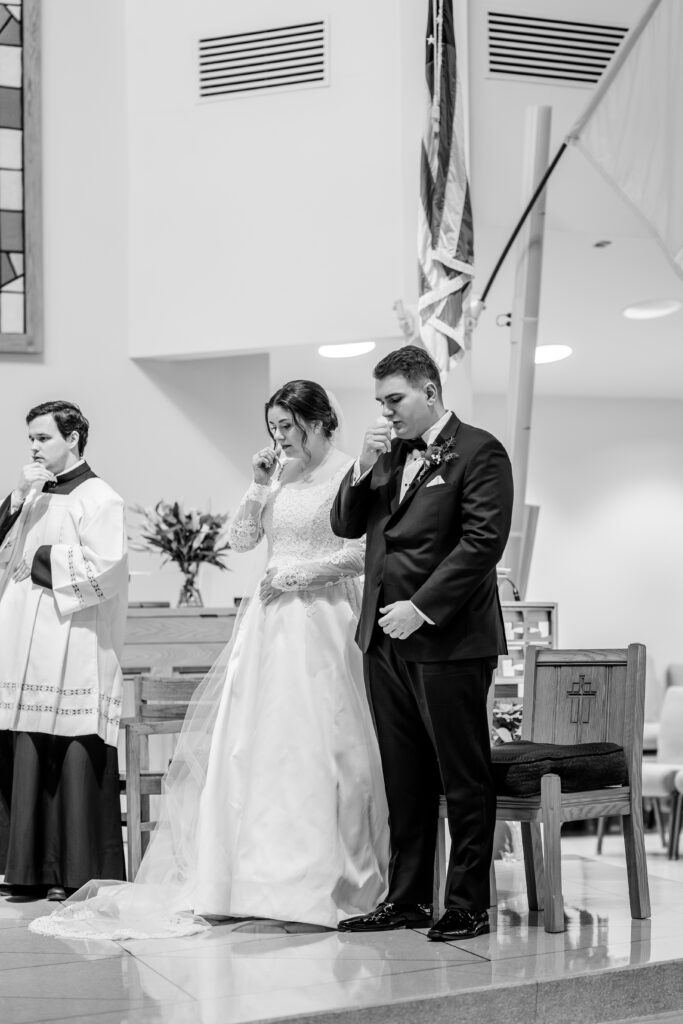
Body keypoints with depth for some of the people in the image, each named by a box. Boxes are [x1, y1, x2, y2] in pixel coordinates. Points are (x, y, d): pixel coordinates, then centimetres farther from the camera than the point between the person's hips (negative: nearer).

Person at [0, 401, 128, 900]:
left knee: (76, 760, -5)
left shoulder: (100, 500, -4)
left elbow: (103, 569, -15)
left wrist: (42, 559, -7)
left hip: (75, 652, -7)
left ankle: (80, 873, 3)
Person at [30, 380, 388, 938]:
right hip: (270, 621, 7)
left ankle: (323, 880, 6)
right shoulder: (280, 474, 13)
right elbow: (241, 538, 11)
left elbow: (365, 552, -12)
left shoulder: (349, 474, -6)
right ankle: (259, 872, 12)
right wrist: (260, 486, 1)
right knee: (251, 740, 4)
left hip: (321, 618, -7)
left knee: (313, 743, -4)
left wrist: (298, 571, -11)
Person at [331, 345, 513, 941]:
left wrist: (422, 608, -16)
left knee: (464, 780, 2)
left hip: (448, 640, -7)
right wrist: (365, 468, -1)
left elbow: (483, 540, -14)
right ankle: (407, 899, 20)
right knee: (404, 780, 12)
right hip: (386, 639, 7)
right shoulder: (389, 455, 16)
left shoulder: (479, 451, -5)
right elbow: (346, 526, 15)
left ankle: (468, 906, 10)